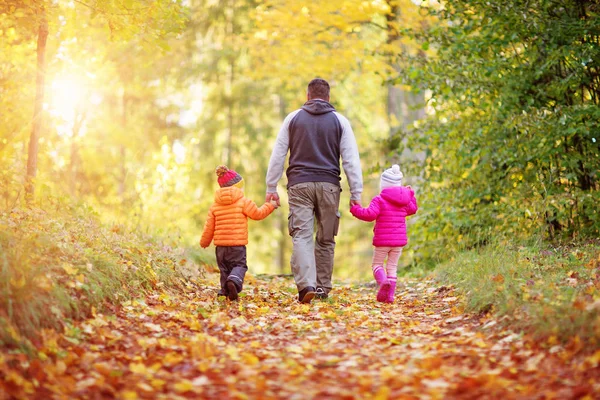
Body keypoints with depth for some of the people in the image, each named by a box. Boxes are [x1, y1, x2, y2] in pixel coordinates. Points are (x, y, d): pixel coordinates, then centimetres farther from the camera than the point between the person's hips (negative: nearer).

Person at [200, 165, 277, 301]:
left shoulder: (215, 205, 7)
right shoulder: (243, 202, -5)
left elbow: (209, 227, 9)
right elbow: (257, 214, 0)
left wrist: (204, 242, 23)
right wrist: (269, 206, 17)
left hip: (220, 244, 4)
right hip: (238, 243, -3)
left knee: (224, 268, 16)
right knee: (239, 265, 0)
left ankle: (225, 291, 8)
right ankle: (234, 281, -30)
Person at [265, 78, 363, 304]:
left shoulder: (293, 118, 9)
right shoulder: (339, 121, 8)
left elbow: (277, 155, 7)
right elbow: (351, 160, 2)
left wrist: (271, 187, 12)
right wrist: (356, 194, 4)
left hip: (299, 184, -1)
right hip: (328, 185, 1)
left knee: (301, 236, -7)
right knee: (326, 239, 10)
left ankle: (305, 284, -24)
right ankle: (323, 288, 14)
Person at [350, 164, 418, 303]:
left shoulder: (379, 200, -11)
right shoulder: (405, 200, 9)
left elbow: (370, 214, -22)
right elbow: (412, 209, 28)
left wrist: (355, 209, -9)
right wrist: (410, 194, 37)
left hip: (382, 241, -5)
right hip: (399, 240, 5)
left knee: (377, 264, 8)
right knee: (392, 267, 10)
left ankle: (383, 281, -22)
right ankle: (390, 295, 5)